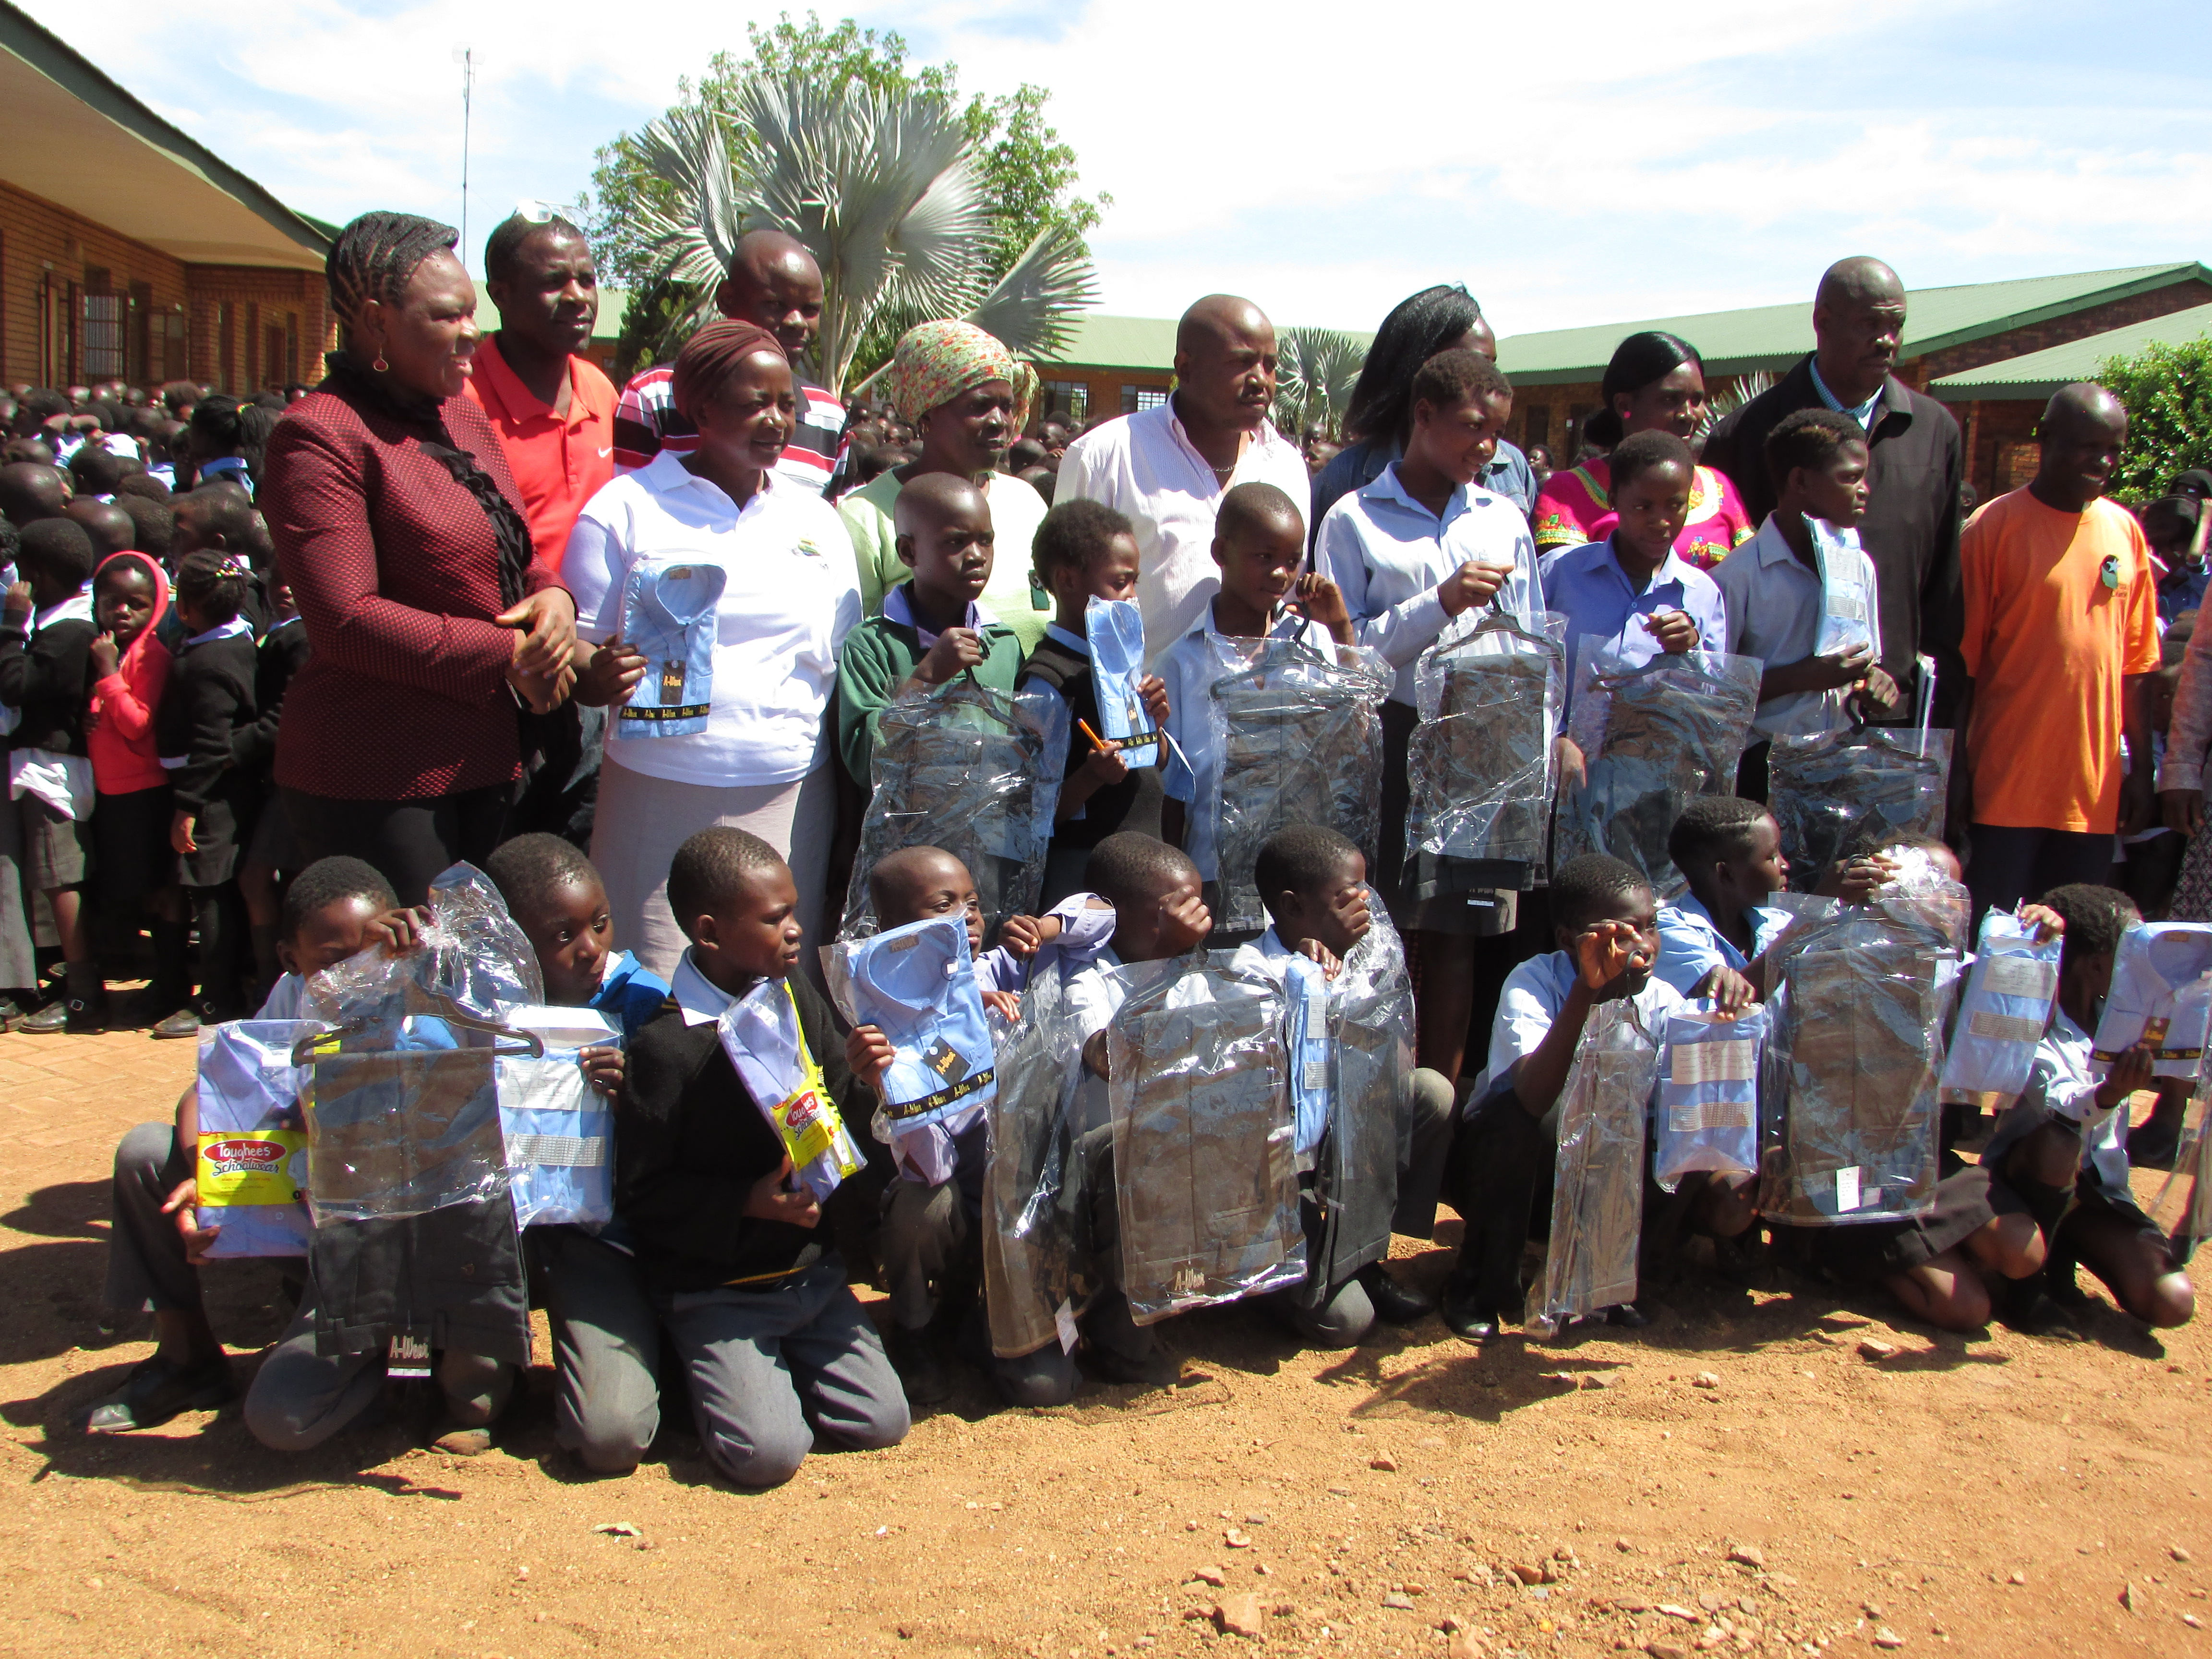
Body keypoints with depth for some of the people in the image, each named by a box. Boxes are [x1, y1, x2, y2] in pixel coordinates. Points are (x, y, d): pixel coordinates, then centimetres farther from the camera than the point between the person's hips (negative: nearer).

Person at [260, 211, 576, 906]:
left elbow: (514, 555, 23)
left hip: (481, 763, 8)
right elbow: (346, 622, -20)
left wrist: (552, 596, -1)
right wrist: (505, 655, -16)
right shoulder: (320, 437, -12)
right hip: (373, 780, -8)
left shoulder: (464, 417, 15)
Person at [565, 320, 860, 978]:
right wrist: (600, 677, -21)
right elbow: (575, 649, 4)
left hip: (794, 799, 3)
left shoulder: (815, 519, 13)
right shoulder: (625, 509, 3)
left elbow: (848, 668, 15)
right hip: (661, 799, -2)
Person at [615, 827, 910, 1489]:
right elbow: (639, 1192, -15)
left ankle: (777, 1361, 22)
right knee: (767, 1454, -16)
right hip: (717, 1290, -6)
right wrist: (748, 1204, -24)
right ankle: (708, 1372, 13)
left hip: (811, 1270, 6)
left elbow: (844, 1125, 9)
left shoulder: (796, 997, 2)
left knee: (883, 1423, -1)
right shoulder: (667, 1047, -19)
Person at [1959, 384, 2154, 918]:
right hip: (2006, 788, -4)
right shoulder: (1994, 527, -6)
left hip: (2094, 789, 5)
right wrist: (1955, 770, -8)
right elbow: (1960, 659, -5)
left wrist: (2141, 767, 10)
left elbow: (2136, 662, 13)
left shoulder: (2125, 531, 9)